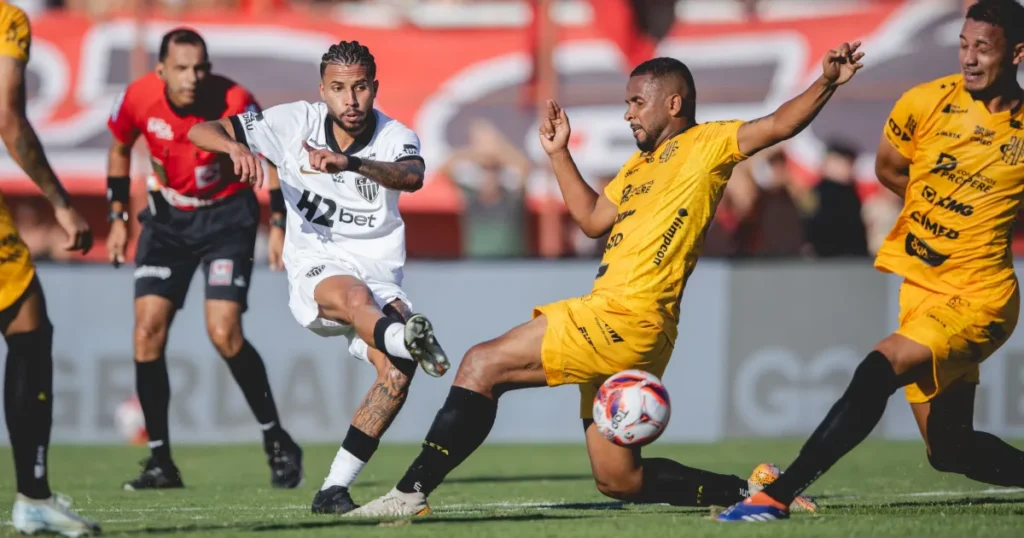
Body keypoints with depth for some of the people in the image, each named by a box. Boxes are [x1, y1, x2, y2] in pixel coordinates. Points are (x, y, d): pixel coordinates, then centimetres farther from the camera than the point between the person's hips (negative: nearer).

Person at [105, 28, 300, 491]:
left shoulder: (234, 102, -23)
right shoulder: (138, 99, -14)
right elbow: (120, 148, 7)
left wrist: (277, 223, -19)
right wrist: (117, 217, 5)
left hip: (227, 216, -3)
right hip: (167, 217, 3)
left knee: (223, 332, -17)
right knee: (147, 330, -9)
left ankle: (278, 443, 2)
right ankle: (160, 461, 1)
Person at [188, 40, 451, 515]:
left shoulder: (395, 138, -4)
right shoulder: (297, 123, -1)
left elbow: (412, 177, -30)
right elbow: (201, 132, -3)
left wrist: (353, 163, -49)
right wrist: (235, 146, -27)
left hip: (379, 274, 2)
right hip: (314, 268, -2)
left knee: (397, 370, -24)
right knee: (354, 296, -38)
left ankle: (335, 488, -18)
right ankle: (410, 340, -73)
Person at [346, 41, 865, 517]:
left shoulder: (705, 144, -1)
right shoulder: (641, 163, 25)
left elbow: (777, 125, -11)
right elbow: (593, 219, 29)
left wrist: (827, 82, -25)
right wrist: (559, 154, 25)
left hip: (624, 319, -10)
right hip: (609, 324, 10)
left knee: (483, 364, -13)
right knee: (620, 481, 11)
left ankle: (412, 491, -15)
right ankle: (747, 492, 15)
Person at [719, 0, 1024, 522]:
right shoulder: (926, 103, -2)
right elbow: (889, 168, 14)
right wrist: (944, 213, 9)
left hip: (978, 298, -5)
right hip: (920, 285, 5)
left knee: (879, 370, -27)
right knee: (950, 451, 9)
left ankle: (778, 495, -23)